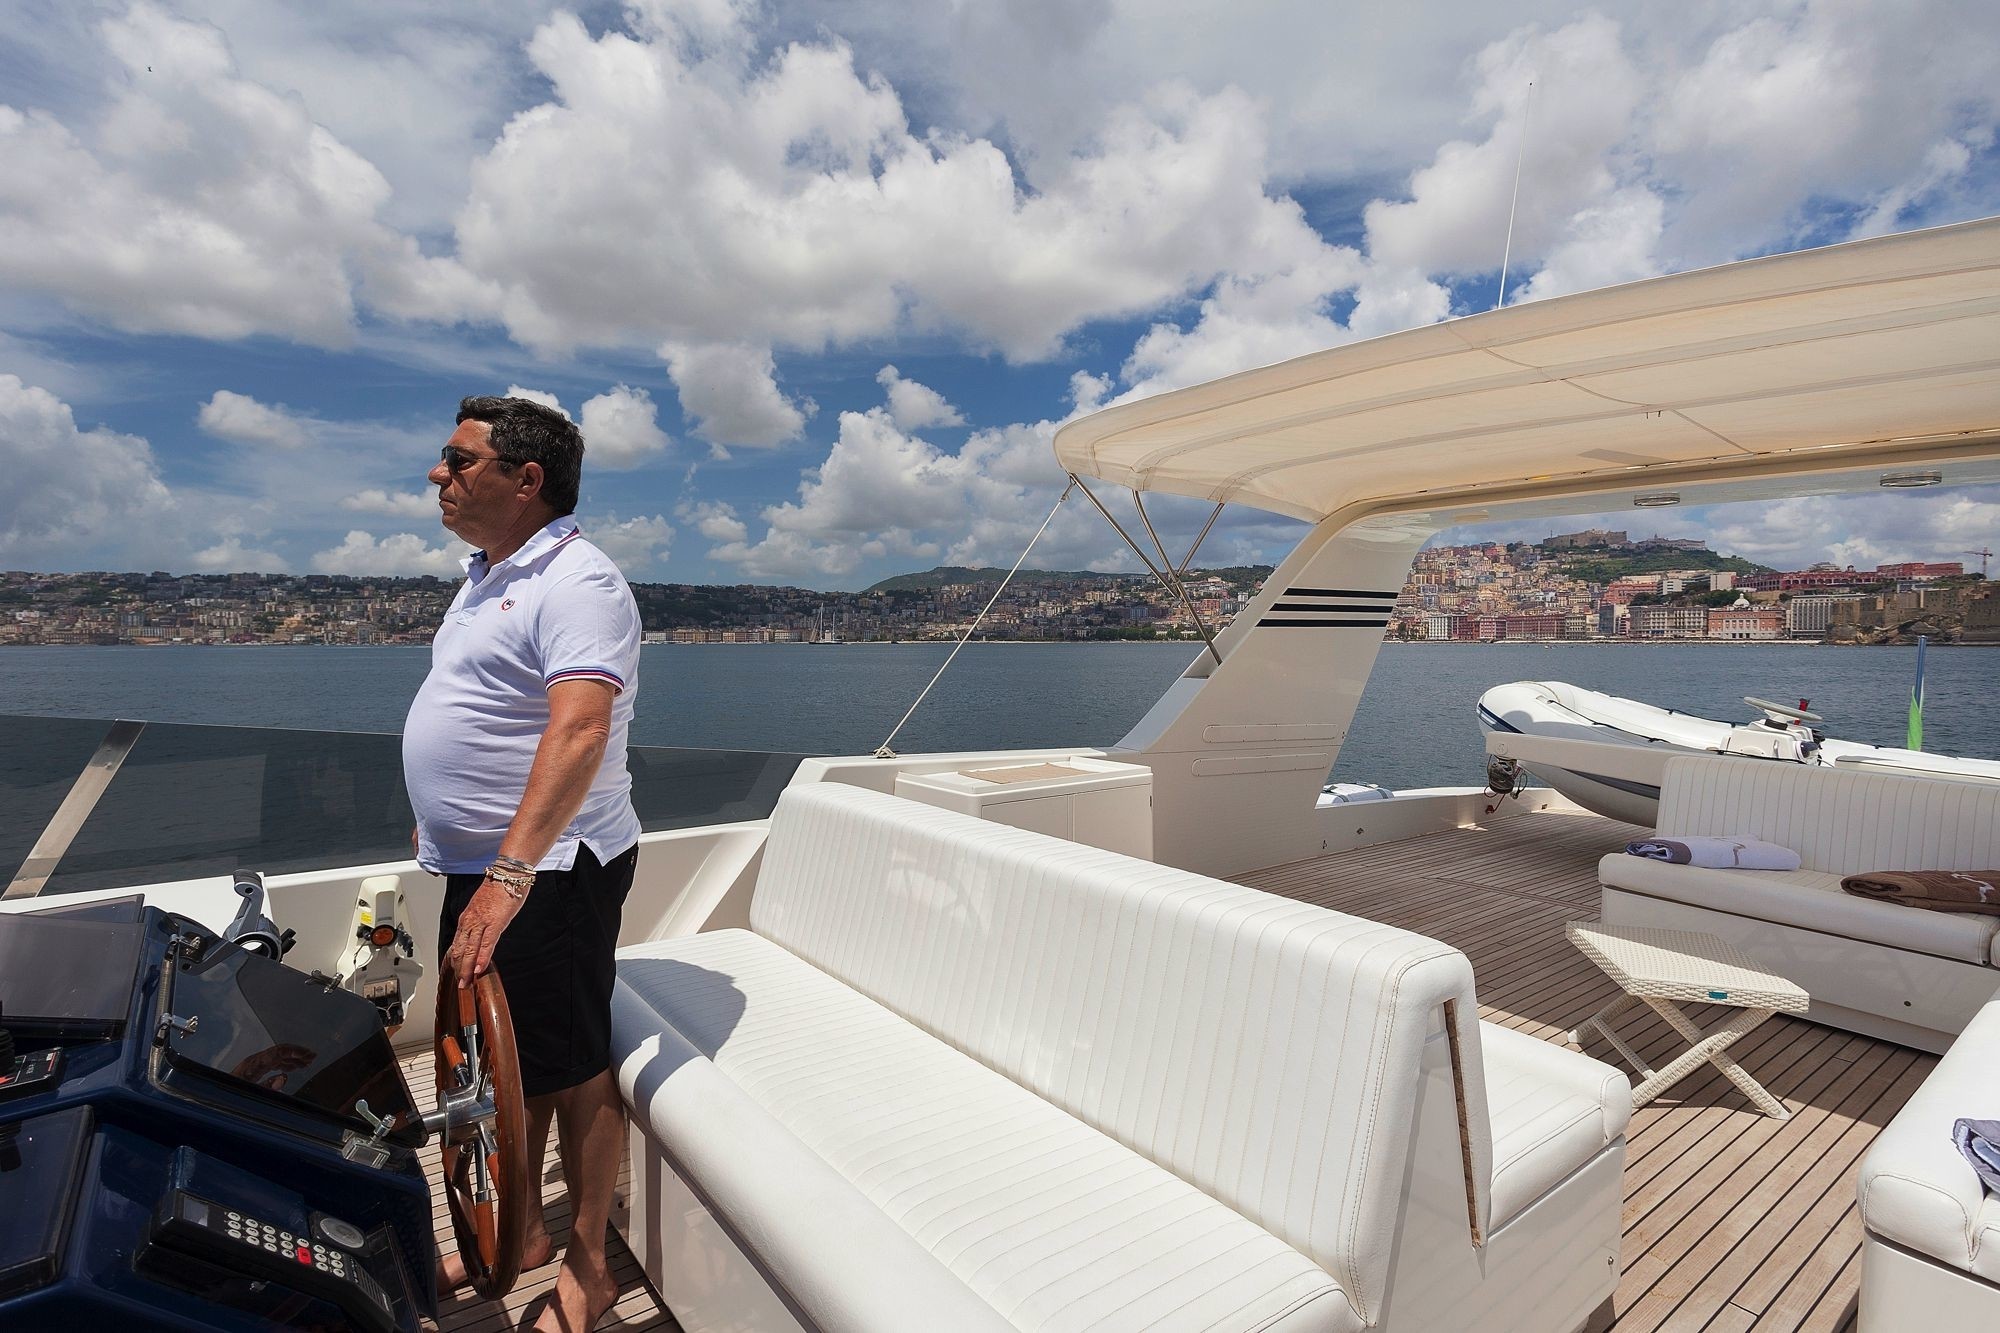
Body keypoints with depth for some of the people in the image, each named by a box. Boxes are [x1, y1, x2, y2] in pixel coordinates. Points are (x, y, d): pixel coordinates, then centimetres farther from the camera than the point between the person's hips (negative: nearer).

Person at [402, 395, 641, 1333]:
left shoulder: (576, 583, -18)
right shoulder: (487, 577, 14)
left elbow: (579, 733, -31)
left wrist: (509, 875, -37)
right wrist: (449, 832, 24)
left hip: (545, 872, -10)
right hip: (483, 868, 10)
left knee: (569, 1071, 4)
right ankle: (517, 1232, 40)